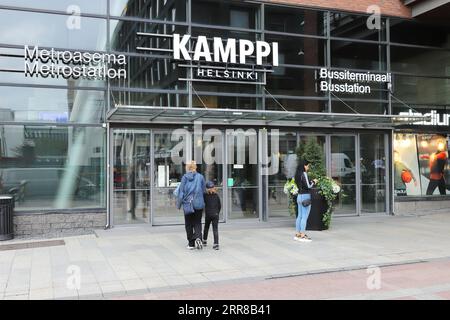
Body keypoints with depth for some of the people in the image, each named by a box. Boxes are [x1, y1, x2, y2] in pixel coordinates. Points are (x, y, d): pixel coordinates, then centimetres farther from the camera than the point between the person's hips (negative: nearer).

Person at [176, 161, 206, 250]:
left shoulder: (185, 177, -4)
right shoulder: (200, 177, -1)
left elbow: (181, 191, -3)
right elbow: (204, 190, 2)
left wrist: (179, 204, 5)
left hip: (187, 204, -1)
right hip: (199, 204, 1)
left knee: (189, 224, 10)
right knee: (197, 222, 10)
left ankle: (191, 243, 13)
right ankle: (198, 237, -15)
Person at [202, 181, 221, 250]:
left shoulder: (205, 195, -4)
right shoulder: (216, 195, 2)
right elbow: (220, 206, 6)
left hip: (208, 214, -1)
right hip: (215, 215, 1)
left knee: (206, 228, 18)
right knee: (215, 229, -1)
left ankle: (204, 241, 31)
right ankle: (216, 243, -10)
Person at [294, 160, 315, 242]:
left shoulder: (298, 174, 12)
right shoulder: (304, 174, -14)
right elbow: (308, 186, -16)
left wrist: (311, 182, 11)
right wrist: (313, 182, 1)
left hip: (299, 196, 9)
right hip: (305, 196, -9)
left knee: (300, 216, 13)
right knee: (305, 217, -5)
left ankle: (297, 234, 18)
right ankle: (302, 236, -4)